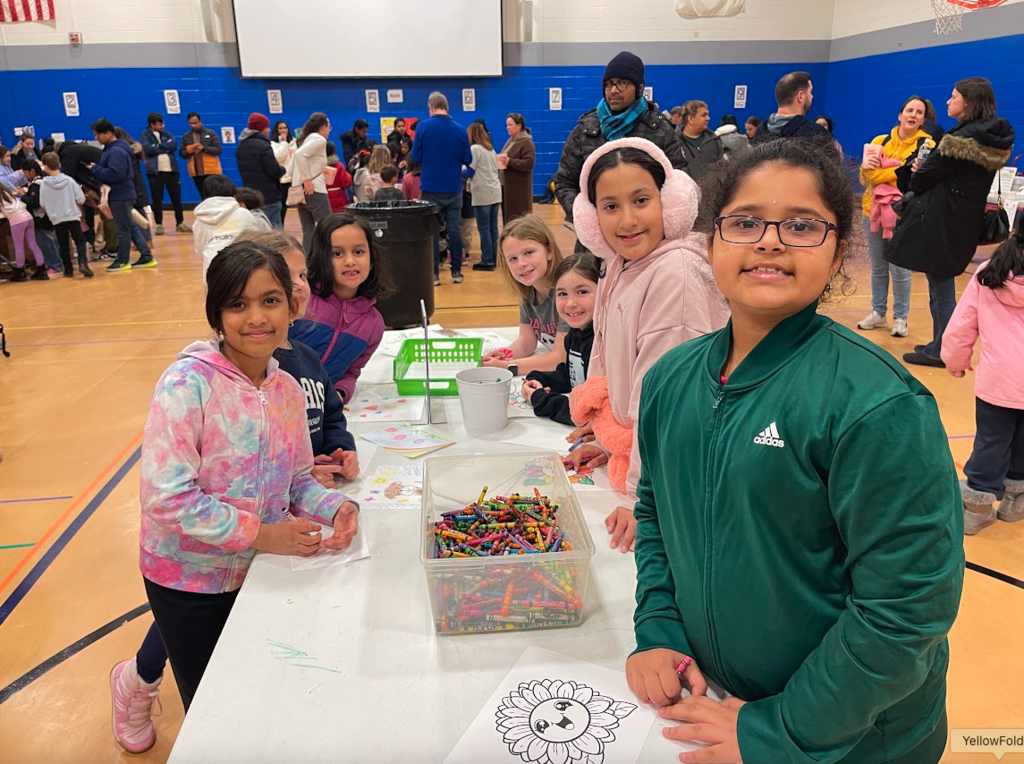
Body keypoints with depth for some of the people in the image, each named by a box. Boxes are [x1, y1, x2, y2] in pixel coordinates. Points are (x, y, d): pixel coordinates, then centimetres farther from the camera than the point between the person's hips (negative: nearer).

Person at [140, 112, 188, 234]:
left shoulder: (167, 134, 14)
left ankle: (180, 223, 14)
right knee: (157, 200, 1)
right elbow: (147, 148, -14)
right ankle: (159, 225, 7)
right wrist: (165, 149, -7)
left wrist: (158, 146, -10)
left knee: (176, 198, 6)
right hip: (155, 171, -3)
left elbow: (174, 145, -4)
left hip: (171, 170, 3)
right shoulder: (145, 135, 3)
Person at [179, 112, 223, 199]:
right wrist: (189, 150, -13)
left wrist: (204, 148, -17)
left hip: (211, 171, -3)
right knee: (204, 197, 7)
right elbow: (182, 154, 9)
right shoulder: (186, 136, 9)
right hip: (196, 172, 3)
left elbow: (219, 150, -5)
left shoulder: (211, 133, 1)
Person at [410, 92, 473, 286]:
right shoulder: (460, 129, -2)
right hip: (454, 188, 2)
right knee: (454, 228, 8)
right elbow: (468, 159, 2)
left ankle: (433, 274, 4)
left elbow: (415, 157, -6)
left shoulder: (423, 126, -7)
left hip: (431, 187, -2)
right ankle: (456, 272, 11)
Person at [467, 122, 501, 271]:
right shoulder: (491, 149, 16)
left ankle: (487, 261, -5)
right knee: (493, 227, 8)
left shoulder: (474, 149, -7)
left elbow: (470, 172, -9)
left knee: (484, 229, -5)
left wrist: (461, 170, 10)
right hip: (495, 192, 7)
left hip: (482, 194, -7)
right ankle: (493, 259, 11)